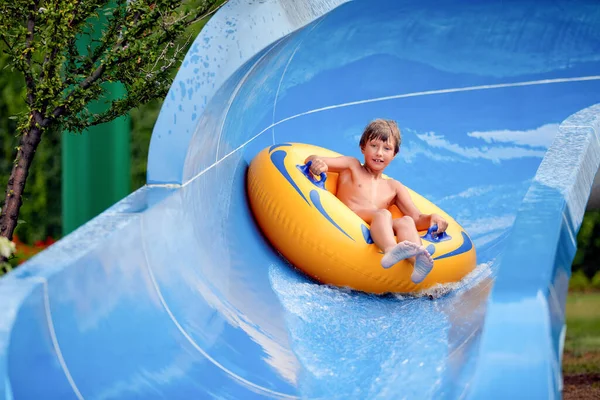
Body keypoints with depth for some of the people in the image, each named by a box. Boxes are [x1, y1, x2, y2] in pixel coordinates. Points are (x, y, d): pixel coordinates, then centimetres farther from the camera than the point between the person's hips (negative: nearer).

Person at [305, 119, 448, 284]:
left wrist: (432, 218, -3)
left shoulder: (394, 187, 31)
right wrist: (317, 163, -17)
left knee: (406, 221, -25)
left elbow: (416, 218, 21)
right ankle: (391, 250, -65)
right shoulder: (352, 166, 23)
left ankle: (417, 262, -57)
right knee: (382, 214, -30)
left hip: (378, 235, 3)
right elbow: (313, 160, 9)